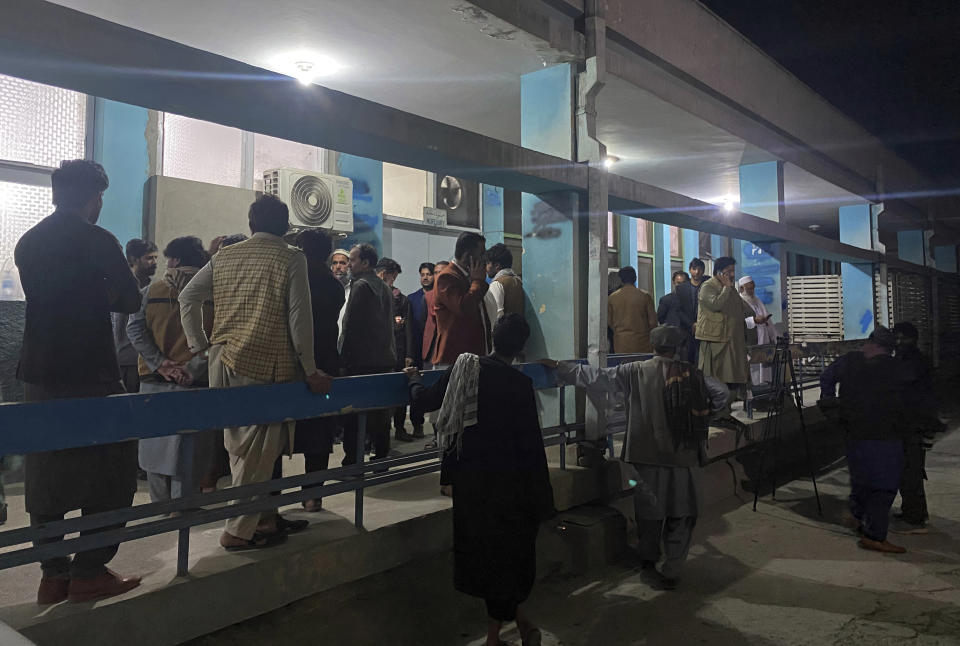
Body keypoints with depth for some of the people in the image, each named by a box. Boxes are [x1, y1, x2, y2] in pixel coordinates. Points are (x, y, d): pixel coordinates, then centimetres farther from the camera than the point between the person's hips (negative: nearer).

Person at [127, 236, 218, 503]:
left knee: (155, 448, 15)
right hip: (194, 386, -2)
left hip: (154, 381, 3)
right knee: (186, 454, 3)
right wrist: (192, 369, -13)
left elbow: (135, 328, -4)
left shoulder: (151, 291, 6)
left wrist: (160, 363, -9)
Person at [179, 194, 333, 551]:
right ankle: (239, 531, 10)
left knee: (242, 446, 14)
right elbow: (299, 316, -9)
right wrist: (310, 370, -3)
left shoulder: (224, 256, 11)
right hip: (265, 366, -6)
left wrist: (199, 345, 18)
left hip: (223, 362, 6)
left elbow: (187, 297, 12)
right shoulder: (291, 258, -4)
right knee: (258, 450, 3)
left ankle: (266, 516, 26)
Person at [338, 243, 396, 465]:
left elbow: (350, 325, -15)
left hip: (360, 359, -8)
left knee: (353, 414, -3)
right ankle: (381, 455, 20)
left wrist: (343, 357, -9)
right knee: (379, 411, 13)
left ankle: (352, 459, -2)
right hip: (384, 359, 8)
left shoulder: (360, 286, -11)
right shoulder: (385, 287, 15)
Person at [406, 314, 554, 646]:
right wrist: (541, 494, -6)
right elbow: (531, 443, -13)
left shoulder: (463, 366, -3)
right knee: (507, 548, 12)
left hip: (468, 477, 4)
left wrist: (414, 381, 28)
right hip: (506, 481, -4)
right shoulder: (520, 383, -14)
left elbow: (427, 399, 6)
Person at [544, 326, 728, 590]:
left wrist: (558, 367, 5)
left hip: (647, 457, 1)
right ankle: (671, 571, 14)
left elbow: (595, 377, -4)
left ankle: (648, 557, 37)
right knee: (681, 514, 12)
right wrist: (703, 415, 12)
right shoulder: (690, 374, -4)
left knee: (649, 509, 19)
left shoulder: (635, 372, -5)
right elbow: (721, 392, -3)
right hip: (683, 458, -1)